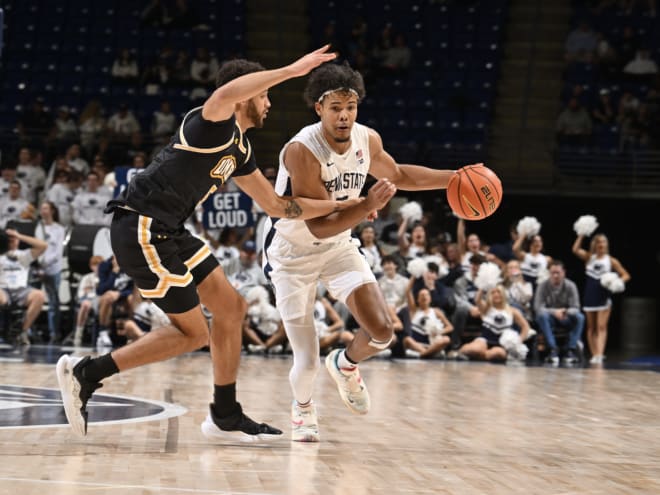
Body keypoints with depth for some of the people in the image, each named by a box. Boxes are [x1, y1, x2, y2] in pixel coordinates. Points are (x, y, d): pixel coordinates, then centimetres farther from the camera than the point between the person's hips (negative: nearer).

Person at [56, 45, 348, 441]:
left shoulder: (239, 148, 18)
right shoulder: (213, 124, -11)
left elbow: (278, 205, 24)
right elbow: (225, 94, -38)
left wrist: (343, 207, 22)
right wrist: (293, 70, -34)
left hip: (167, 231, 10)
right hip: (142, 229, -10)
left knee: (231, 307, 10)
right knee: (193, 333, -5)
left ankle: (226, 417, 17)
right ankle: (86, 372, 1)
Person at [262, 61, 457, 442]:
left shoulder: (368, 140, -10)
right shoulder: (302, 151, -30)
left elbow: (398, 175, 14)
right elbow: (319, 227, -32)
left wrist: (454, 178, 7)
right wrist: (367, 206, -44)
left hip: (340, 247, 5)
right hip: (293, 252, -5)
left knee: (381, 333, -11)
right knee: (307, 361, -7)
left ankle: (346, 364, 25)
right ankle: (303, 407, 29)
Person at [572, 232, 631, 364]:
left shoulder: (611, 261, 1)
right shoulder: (589, 258, 5)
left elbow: (626, 275, 3)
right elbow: (575, 250, -11)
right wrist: (581, 235, -13)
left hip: (604, 297, -2)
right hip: (589, 295, 2)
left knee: (601, 327, -9)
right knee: (591, 327, 6)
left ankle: (599, 354, -17)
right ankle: (594, 354, 12)